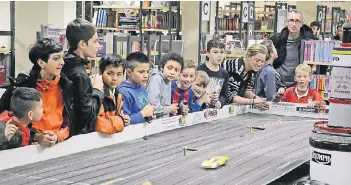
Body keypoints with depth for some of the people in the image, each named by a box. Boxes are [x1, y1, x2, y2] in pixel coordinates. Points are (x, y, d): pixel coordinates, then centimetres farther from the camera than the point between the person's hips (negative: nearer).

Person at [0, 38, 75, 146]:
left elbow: (69, 122, 8)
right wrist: (36, 137, -10)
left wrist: (58, 136, -11)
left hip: (59, 144, 2)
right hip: (30, 145, -2)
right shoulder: (22, 85, -5)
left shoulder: (65, 85, 5)